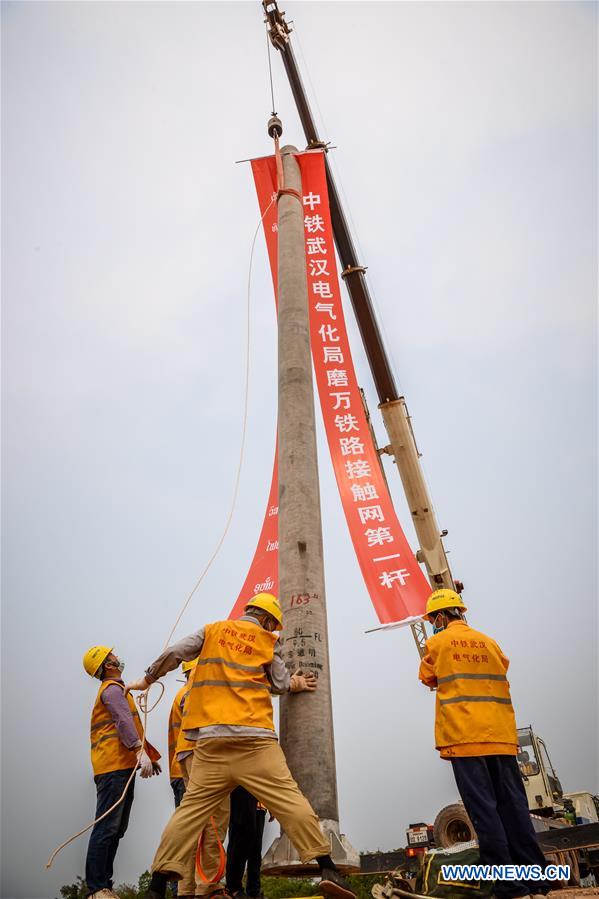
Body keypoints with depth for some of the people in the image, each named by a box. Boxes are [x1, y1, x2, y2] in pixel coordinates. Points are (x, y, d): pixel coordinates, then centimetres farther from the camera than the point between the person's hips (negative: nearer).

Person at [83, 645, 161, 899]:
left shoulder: (114, 689, 25)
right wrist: (141, 751, -32)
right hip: (115, 766, -10)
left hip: (121, 767, 10)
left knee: (116, 829, 12)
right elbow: (124, 721, -21)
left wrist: (149, 754, 24)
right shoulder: (113, 688, -7)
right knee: (107, 828, -10)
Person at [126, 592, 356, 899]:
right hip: (254, 737, -2)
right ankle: (327, 869, -2)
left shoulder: (212, 630, 16)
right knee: (289, 799, -1)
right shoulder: (269, 640, 11)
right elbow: (280, 683, 13)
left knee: (191, 808, 5)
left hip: (211, 737, 2)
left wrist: (147, 680, 26)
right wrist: (296, 684, 35)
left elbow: (173, 653, 11)